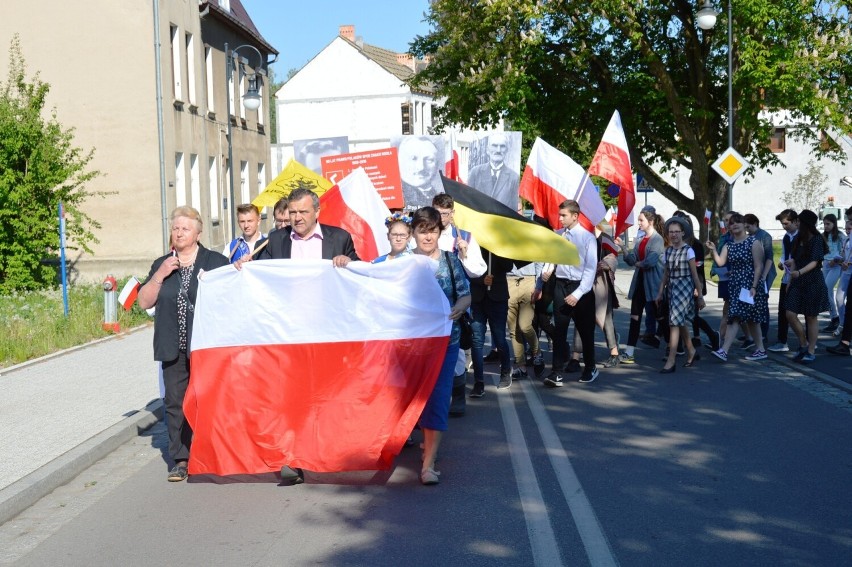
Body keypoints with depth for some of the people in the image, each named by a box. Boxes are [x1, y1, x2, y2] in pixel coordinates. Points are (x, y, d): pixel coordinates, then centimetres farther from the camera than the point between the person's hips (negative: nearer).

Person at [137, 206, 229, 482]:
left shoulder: (216, 262, 5)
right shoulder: (161, 264, 14)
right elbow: (144, 302, 8)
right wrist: (161, 274, -4)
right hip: (173, 348, 3)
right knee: (176, 402, 1)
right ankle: (180, 459, 7)